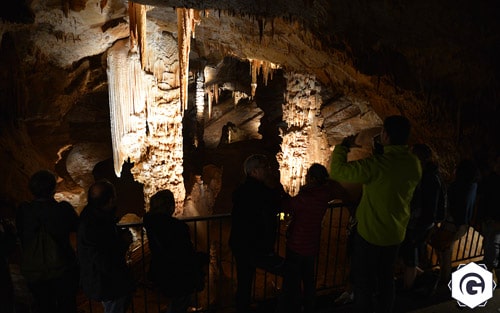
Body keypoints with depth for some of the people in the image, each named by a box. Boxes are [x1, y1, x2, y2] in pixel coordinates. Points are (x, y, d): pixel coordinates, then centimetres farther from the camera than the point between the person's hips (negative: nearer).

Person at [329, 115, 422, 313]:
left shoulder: (377, 164, -30)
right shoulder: (415, 164, -8)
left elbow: (337, 171, -25)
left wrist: (343, 145, -9)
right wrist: (381, 153, 8)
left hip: (370, 233, -6)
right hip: (396, 233, 6)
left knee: (363, 281, 14)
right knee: (386, 278, 24)